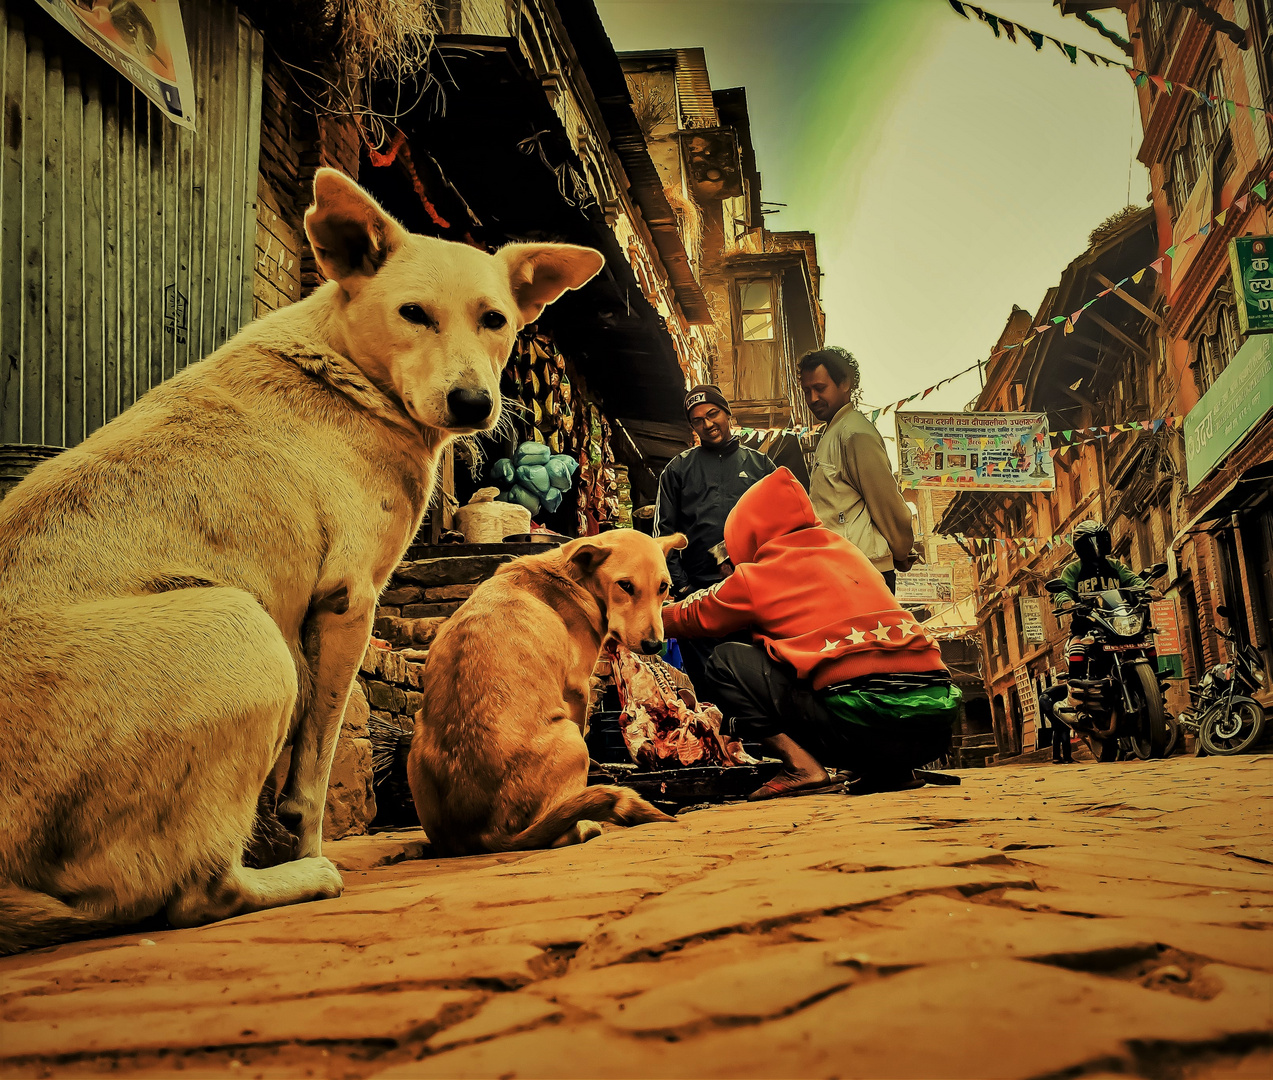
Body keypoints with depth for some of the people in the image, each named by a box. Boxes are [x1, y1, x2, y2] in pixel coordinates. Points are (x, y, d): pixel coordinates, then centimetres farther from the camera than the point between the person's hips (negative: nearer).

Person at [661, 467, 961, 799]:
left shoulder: (757, 576, 7)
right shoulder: (849, 551, 23)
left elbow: (691, 617, 25)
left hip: (861, 718, -7)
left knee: (726, 660, 8)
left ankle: (802, 767, -5)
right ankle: (892, 769, 17)